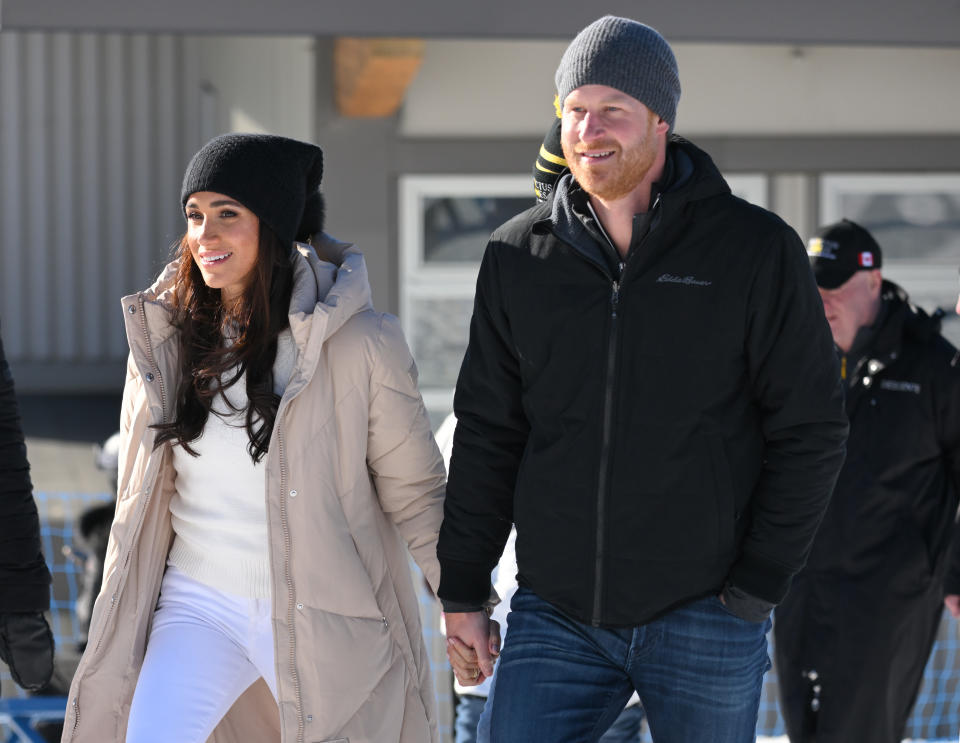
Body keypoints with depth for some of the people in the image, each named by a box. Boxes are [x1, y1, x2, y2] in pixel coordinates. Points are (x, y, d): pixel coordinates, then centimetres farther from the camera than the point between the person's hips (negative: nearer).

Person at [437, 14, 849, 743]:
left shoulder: (757, 250, -3)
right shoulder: (518, 255, 6)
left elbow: (810, 432, -3)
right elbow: (487, 434, 10)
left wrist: (755, 589, -8)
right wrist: (462, 590, 6)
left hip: (702, 620, -2)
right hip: (555, 616, 2)